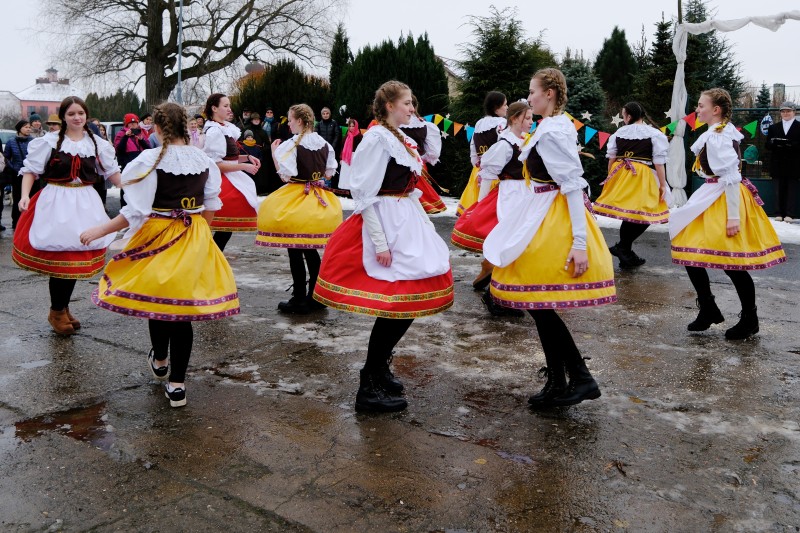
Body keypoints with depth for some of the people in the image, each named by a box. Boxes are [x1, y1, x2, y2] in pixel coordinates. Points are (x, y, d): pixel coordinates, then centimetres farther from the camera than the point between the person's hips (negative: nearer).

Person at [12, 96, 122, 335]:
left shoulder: (97, 143, 8)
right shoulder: (50, 141, -2)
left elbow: (112, 171, 13)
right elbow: (31, 169, -1)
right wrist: (25, 195, -14)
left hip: (84, 204, 4)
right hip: (56, 202, -3)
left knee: (76, 259, 7)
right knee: (59, 259, -4)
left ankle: (63, 308, 25)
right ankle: (56, 311, 14)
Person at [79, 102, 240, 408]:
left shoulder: (150, 160, -13)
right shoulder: (204, 159, 1)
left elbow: (136, 212, -15)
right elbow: (211, 208, 9)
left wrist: (100, 231, -5)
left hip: (159, 239, -3)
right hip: (195, 242, 4)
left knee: (156, 300, 18)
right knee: (183, 307, 7)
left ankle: (159, 361, 41)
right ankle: (176, 384, 10)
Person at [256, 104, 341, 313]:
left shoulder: (291, 145, -14)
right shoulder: (325, 144, 4)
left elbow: (286, 176, -14)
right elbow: (329, 173, 12)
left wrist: (274, 154, -5)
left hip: (295, 201, -6)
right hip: (319, 201, 6)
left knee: (295, 251, 3)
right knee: (310, 249, 15)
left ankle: (299, 299, 7)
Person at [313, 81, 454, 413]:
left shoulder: (401, 138, 14)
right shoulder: (377, 138, -13)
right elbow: (365, 194, -17)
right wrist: (380, 243, -22)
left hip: (407, 222, 9)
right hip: (385, 226, -9)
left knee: (409, 303, 11)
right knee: (395, 306, -8)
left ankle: (379, 367, 29)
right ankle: (369, 388, 4)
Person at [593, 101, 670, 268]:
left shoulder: (619, 132, 8)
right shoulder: (655, 134, -2)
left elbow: (611, 158, 10)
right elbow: (659, 162, -4)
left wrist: (610, 177, 22)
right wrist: (662, 185, 1)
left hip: (620, 174, 5)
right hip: (642, 175, -5)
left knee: (628, 213, 11)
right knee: (644, 215, 2)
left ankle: (626, 254, 16)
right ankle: (622, 247, -10)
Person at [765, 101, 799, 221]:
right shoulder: (773, 128, 14)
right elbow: (768, 145, 7)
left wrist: (790, 145, -22)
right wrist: (775, 143, -15)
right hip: (778, 165, 3)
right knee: (779, 190, 5)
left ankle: (789, 214, 0)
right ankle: (779, 213, 8)